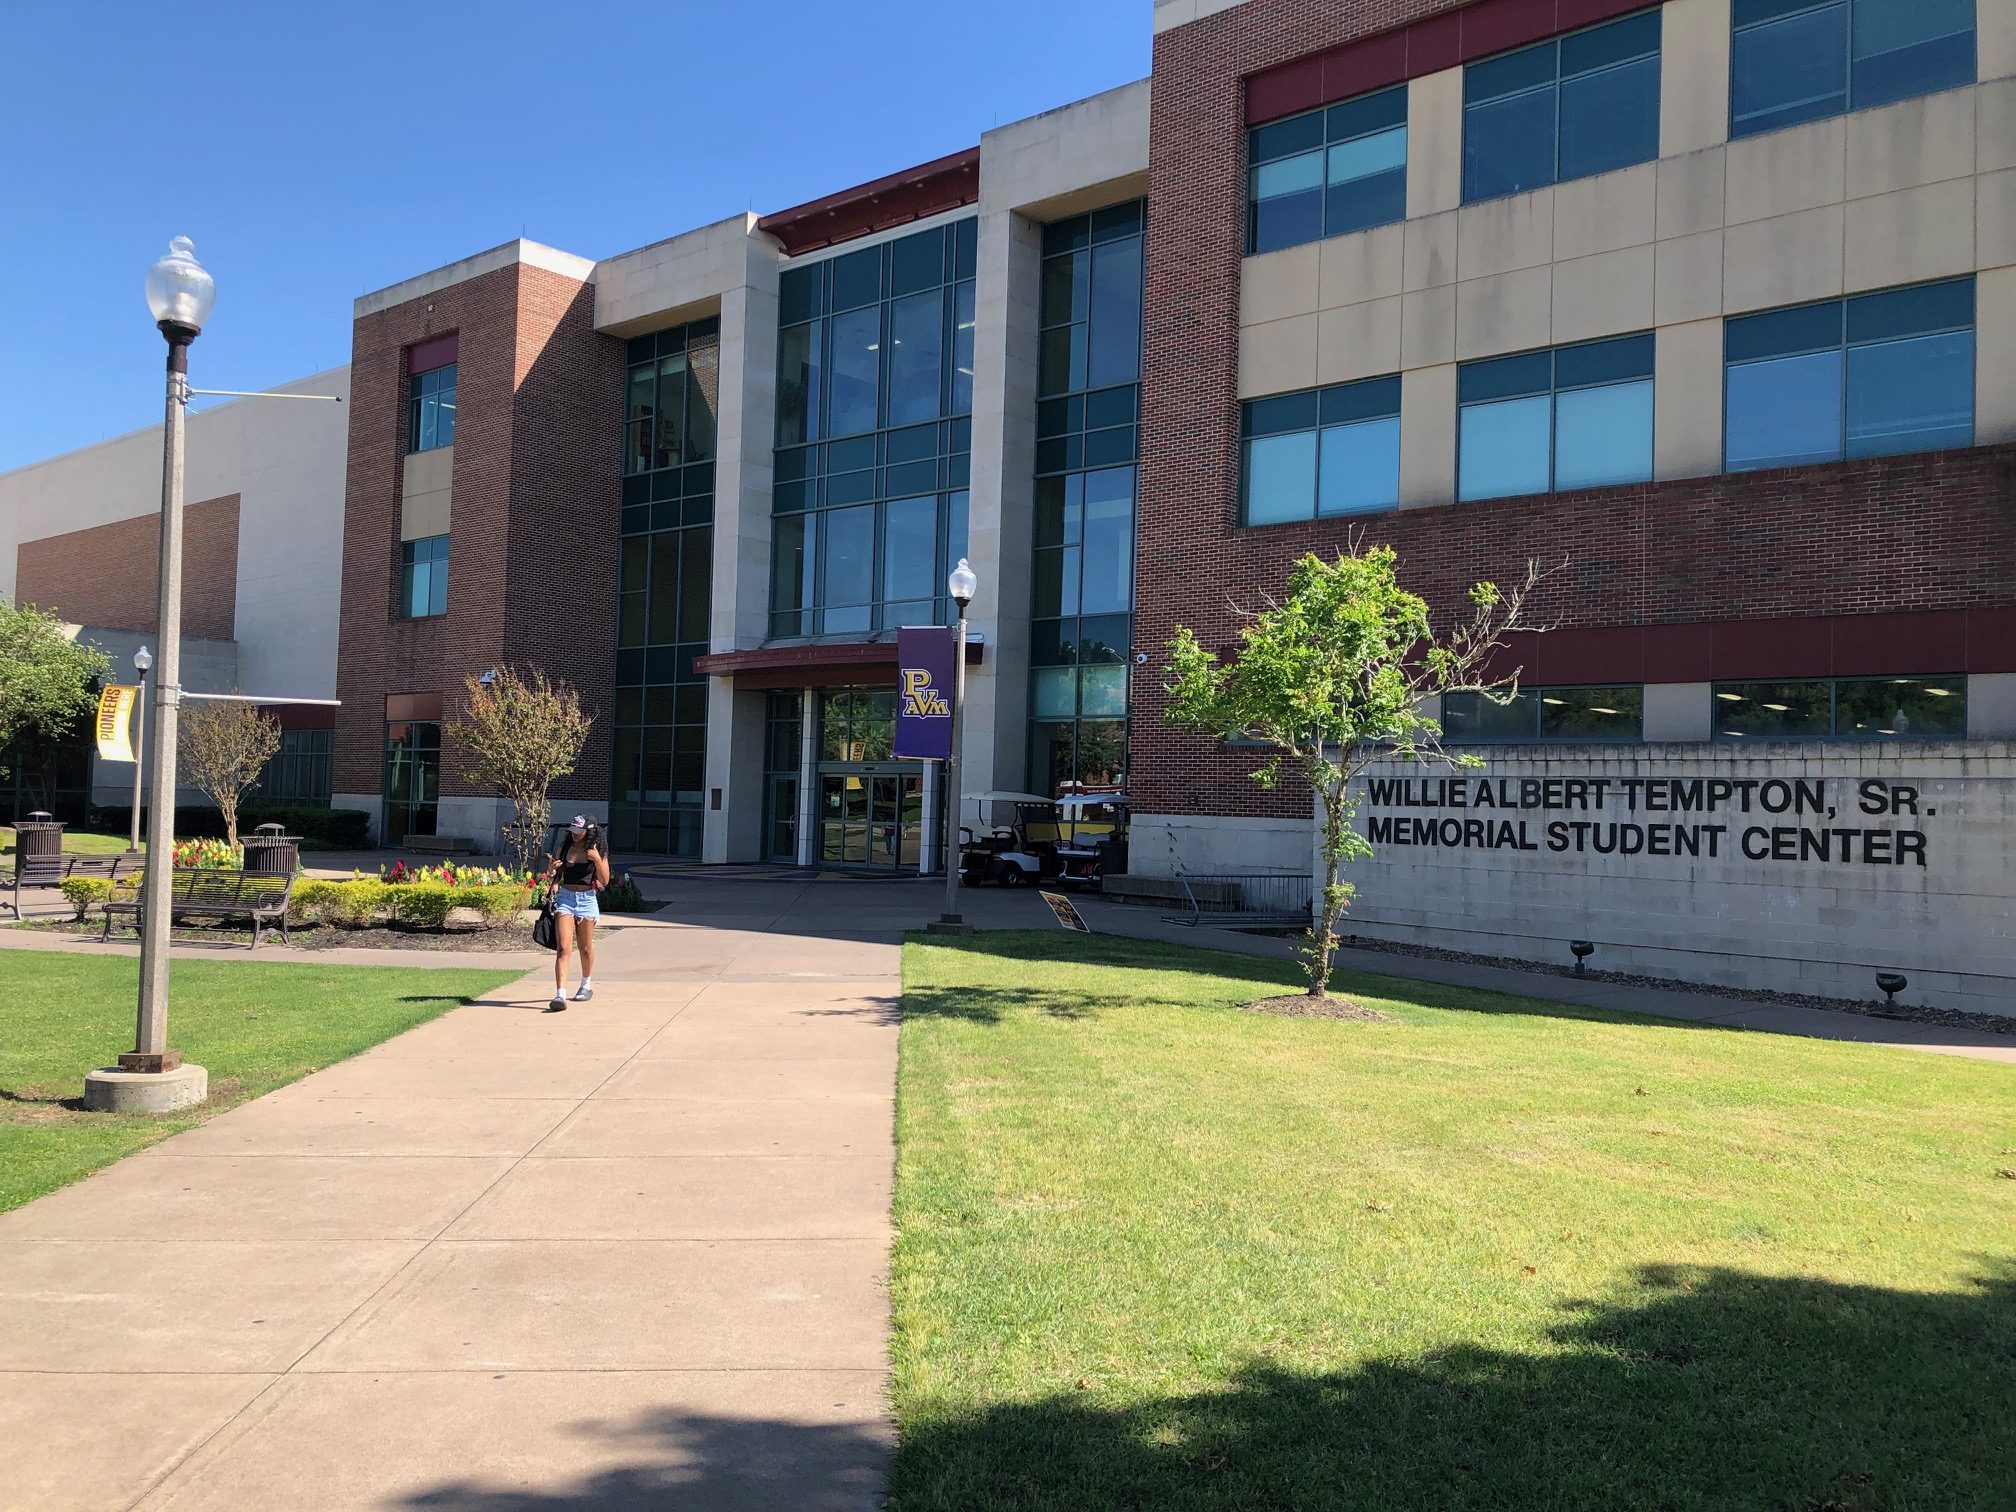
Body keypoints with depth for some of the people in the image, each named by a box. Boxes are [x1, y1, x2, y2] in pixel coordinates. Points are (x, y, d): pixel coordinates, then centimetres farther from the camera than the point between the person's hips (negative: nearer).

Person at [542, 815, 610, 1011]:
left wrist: (597, 859, -18)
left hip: (586, 900, 0)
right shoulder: (565, 848, 4)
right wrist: (552, 869, -11)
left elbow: (605, 881, -6)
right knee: (563, 948, -12)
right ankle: (560, 995, -18)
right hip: (564, 898, 1)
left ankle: (586, 985, 37)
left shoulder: (598, 851, -1)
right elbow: (552, 877, 12)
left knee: (586, 948, 13)